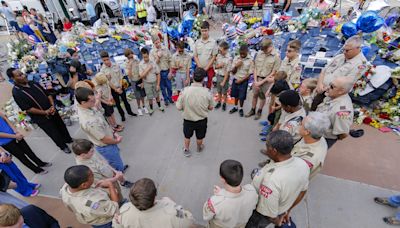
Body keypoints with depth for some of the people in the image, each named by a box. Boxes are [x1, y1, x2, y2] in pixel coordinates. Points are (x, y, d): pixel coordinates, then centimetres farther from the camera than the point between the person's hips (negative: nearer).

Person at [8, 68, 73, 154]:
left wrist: (52, 106, -9)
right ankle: (63, 146, 30)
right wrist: (45, 112, -21)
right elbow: (28, 109, -20)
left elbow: (47, 94, 6)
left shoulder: (33, 83, 1)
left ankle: (69, 139, 44)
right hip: (41, 117, -6)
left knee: (62, 126, 21)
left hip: (52, 111, 6)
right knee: (54, 133, 8)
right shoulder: (16, 92, -17)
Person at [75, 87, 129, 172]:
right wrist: (117, 141, -8)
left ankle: (120, 168, 58)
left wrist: (113, 133, 0)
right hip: (106, 147, -8)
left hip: (109, 141, 9)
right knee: (118, 166, 14)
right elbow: (104, 139, -26)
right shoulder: (88, 121, -39)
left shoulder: (87, 108, -12)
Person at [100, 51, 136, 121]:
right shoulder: (102, 70, -13)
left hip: (120, 87, 2)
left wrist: (120, 87, -12)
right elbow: (107, 82, -11)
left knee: (125, 100, 17)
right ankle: (122, 115, 30)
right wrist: (116, 89, -13)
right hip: (112, 89, -2)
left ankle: (129, 111, 36)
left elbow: (121, 77, -3)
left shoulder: (116, 65, -7)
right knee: (117, 103, 12)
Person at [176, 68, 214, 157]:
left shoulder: (185, 91, -24)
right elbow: (211, 108, -7)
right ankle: (199, 148, 54)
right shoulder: (207, 93, -23)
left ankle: (186, 150, 49)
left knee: (187, 136, 27)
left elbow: (179, 107, -14)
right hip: (202, 120, 1)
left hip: (188, 119, 0)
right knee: (200, 137, 28)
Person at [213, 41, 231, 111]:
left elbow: (227, 71, -18)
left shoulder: (229, 58, -19)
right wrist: (219, 66, -15)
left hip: (225, 77, -5)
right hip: (218, 75, 5)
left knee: (224, 92, 10)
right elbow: (215, 66, 7)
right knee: (219, 91, 17)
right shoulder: (218, 55, -3)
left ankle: (224, 104, 28)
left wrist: (224, 81, -17)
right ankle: (219, 102, 34)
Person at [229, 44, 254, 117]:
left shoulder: (250, 60, -11)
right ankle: (235, 107, 36)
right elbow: (233, 72, 1)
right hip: (235, 79, 3)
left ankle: (241, 109, 27)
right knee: (235, 95, 15)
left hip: (244, 81, -3)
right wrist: (236, 66, -18)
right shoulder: (236, 58, -2)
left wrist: (241, 80, -14)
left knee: (242, 96, 5)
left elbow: (249, 73, -9)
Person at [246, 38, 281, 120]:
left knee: (263, 97, 11)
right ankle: (252, 110, 32)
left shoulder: (276, 56, -13)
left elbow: (274, 72, -11)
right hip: (257, 78, 3)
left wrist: (261, 82, -14)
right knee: (255, 95, 13)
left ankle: (259, 112, 30)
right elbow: (255, 68, 1)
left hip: (266, 80, -3)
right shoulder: (259, 53, -3)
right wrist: (255, 80, -7)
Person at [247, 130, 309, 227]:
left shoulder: (272, 180, -43)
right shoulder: (302, 164, -20)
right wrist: (288, 209, 13)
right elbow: (303, 190, -1)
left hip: (261, 215, -5)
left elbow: (269, 214, -27)